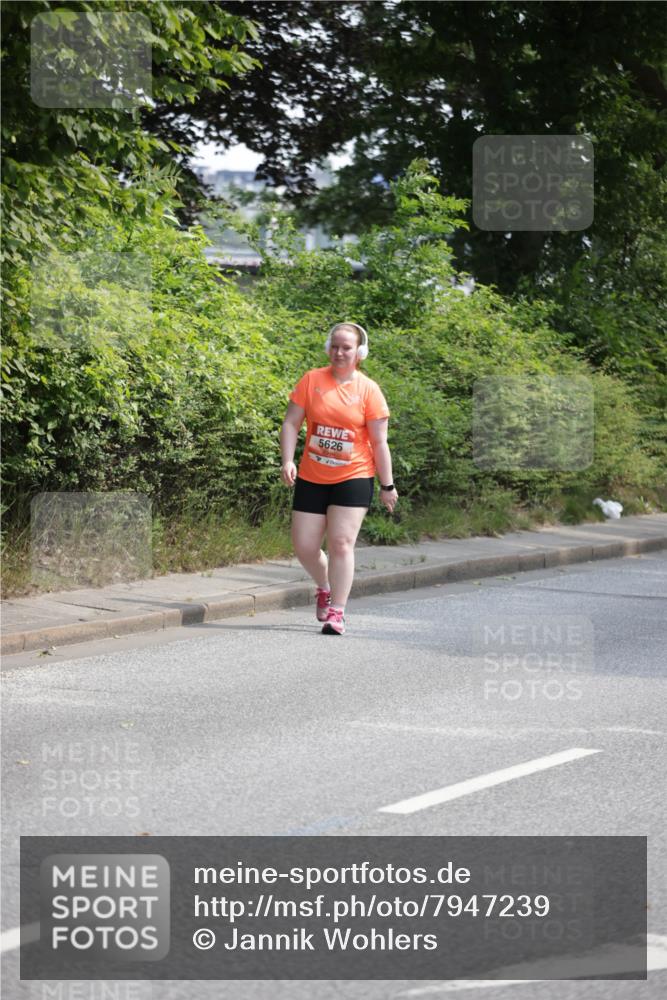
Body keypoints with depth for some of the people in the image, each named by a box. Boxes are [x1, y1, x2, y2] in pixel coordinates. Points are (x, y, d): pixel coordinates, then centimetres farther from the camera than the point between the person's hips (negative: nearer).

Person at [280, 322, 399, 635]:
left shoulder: (368, 390, -4)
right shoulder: (312, 380, 0)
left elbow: (379, 442, -1)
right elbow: (291, 423, 2)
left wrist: (387, 486, -1)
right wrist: (288, 461, -12)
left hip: (353, 477, -3)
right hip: (311, 478, 3)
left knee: (341, 542, -12)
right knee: (304, 546, 3)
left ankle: (336, 612, -5)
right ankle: (324, 588, 34)